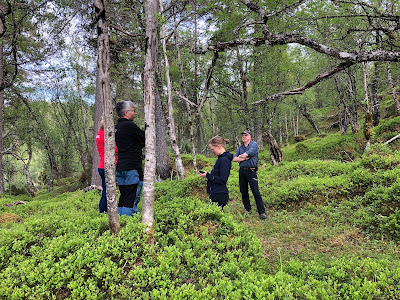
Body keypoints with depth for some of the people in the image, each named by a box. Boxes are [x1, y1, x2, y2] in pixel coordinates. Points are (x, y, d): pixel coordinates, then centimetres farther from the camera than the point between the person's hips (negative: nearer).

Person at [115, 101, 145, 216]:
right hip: (132, 167, -9)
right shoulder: (129, 125, -12)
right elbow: (145, 138, -6)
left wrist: (140, 143, 8)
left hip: (120, 166, 9)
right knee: (132, 198, -4)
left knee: (123, 196, 14)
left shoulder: (117, 127, 16)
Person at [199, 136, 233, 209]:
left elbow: (222, 180, -21)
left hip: (219, 196, -10)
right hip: (216, 194, 10)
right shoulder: (221, 158, 13)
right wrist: (207, 174, 8)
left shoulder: (224, 160, -17)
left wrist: (208, 176, -14)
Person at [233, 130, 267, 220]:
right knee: (243, 192, 9)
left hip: (251, 171, -6)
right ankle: (248, 211, 20)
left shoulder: (254, 144, -1)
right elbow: (235, 159, 5)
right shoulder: (240, 147, 16)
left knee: (256, 192, -10)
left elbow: (246, 154, -14)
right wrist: (244, 158, -8)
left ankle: (262, 212, -6)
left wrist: (240, 156, 4)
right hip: (242, 171, 6)